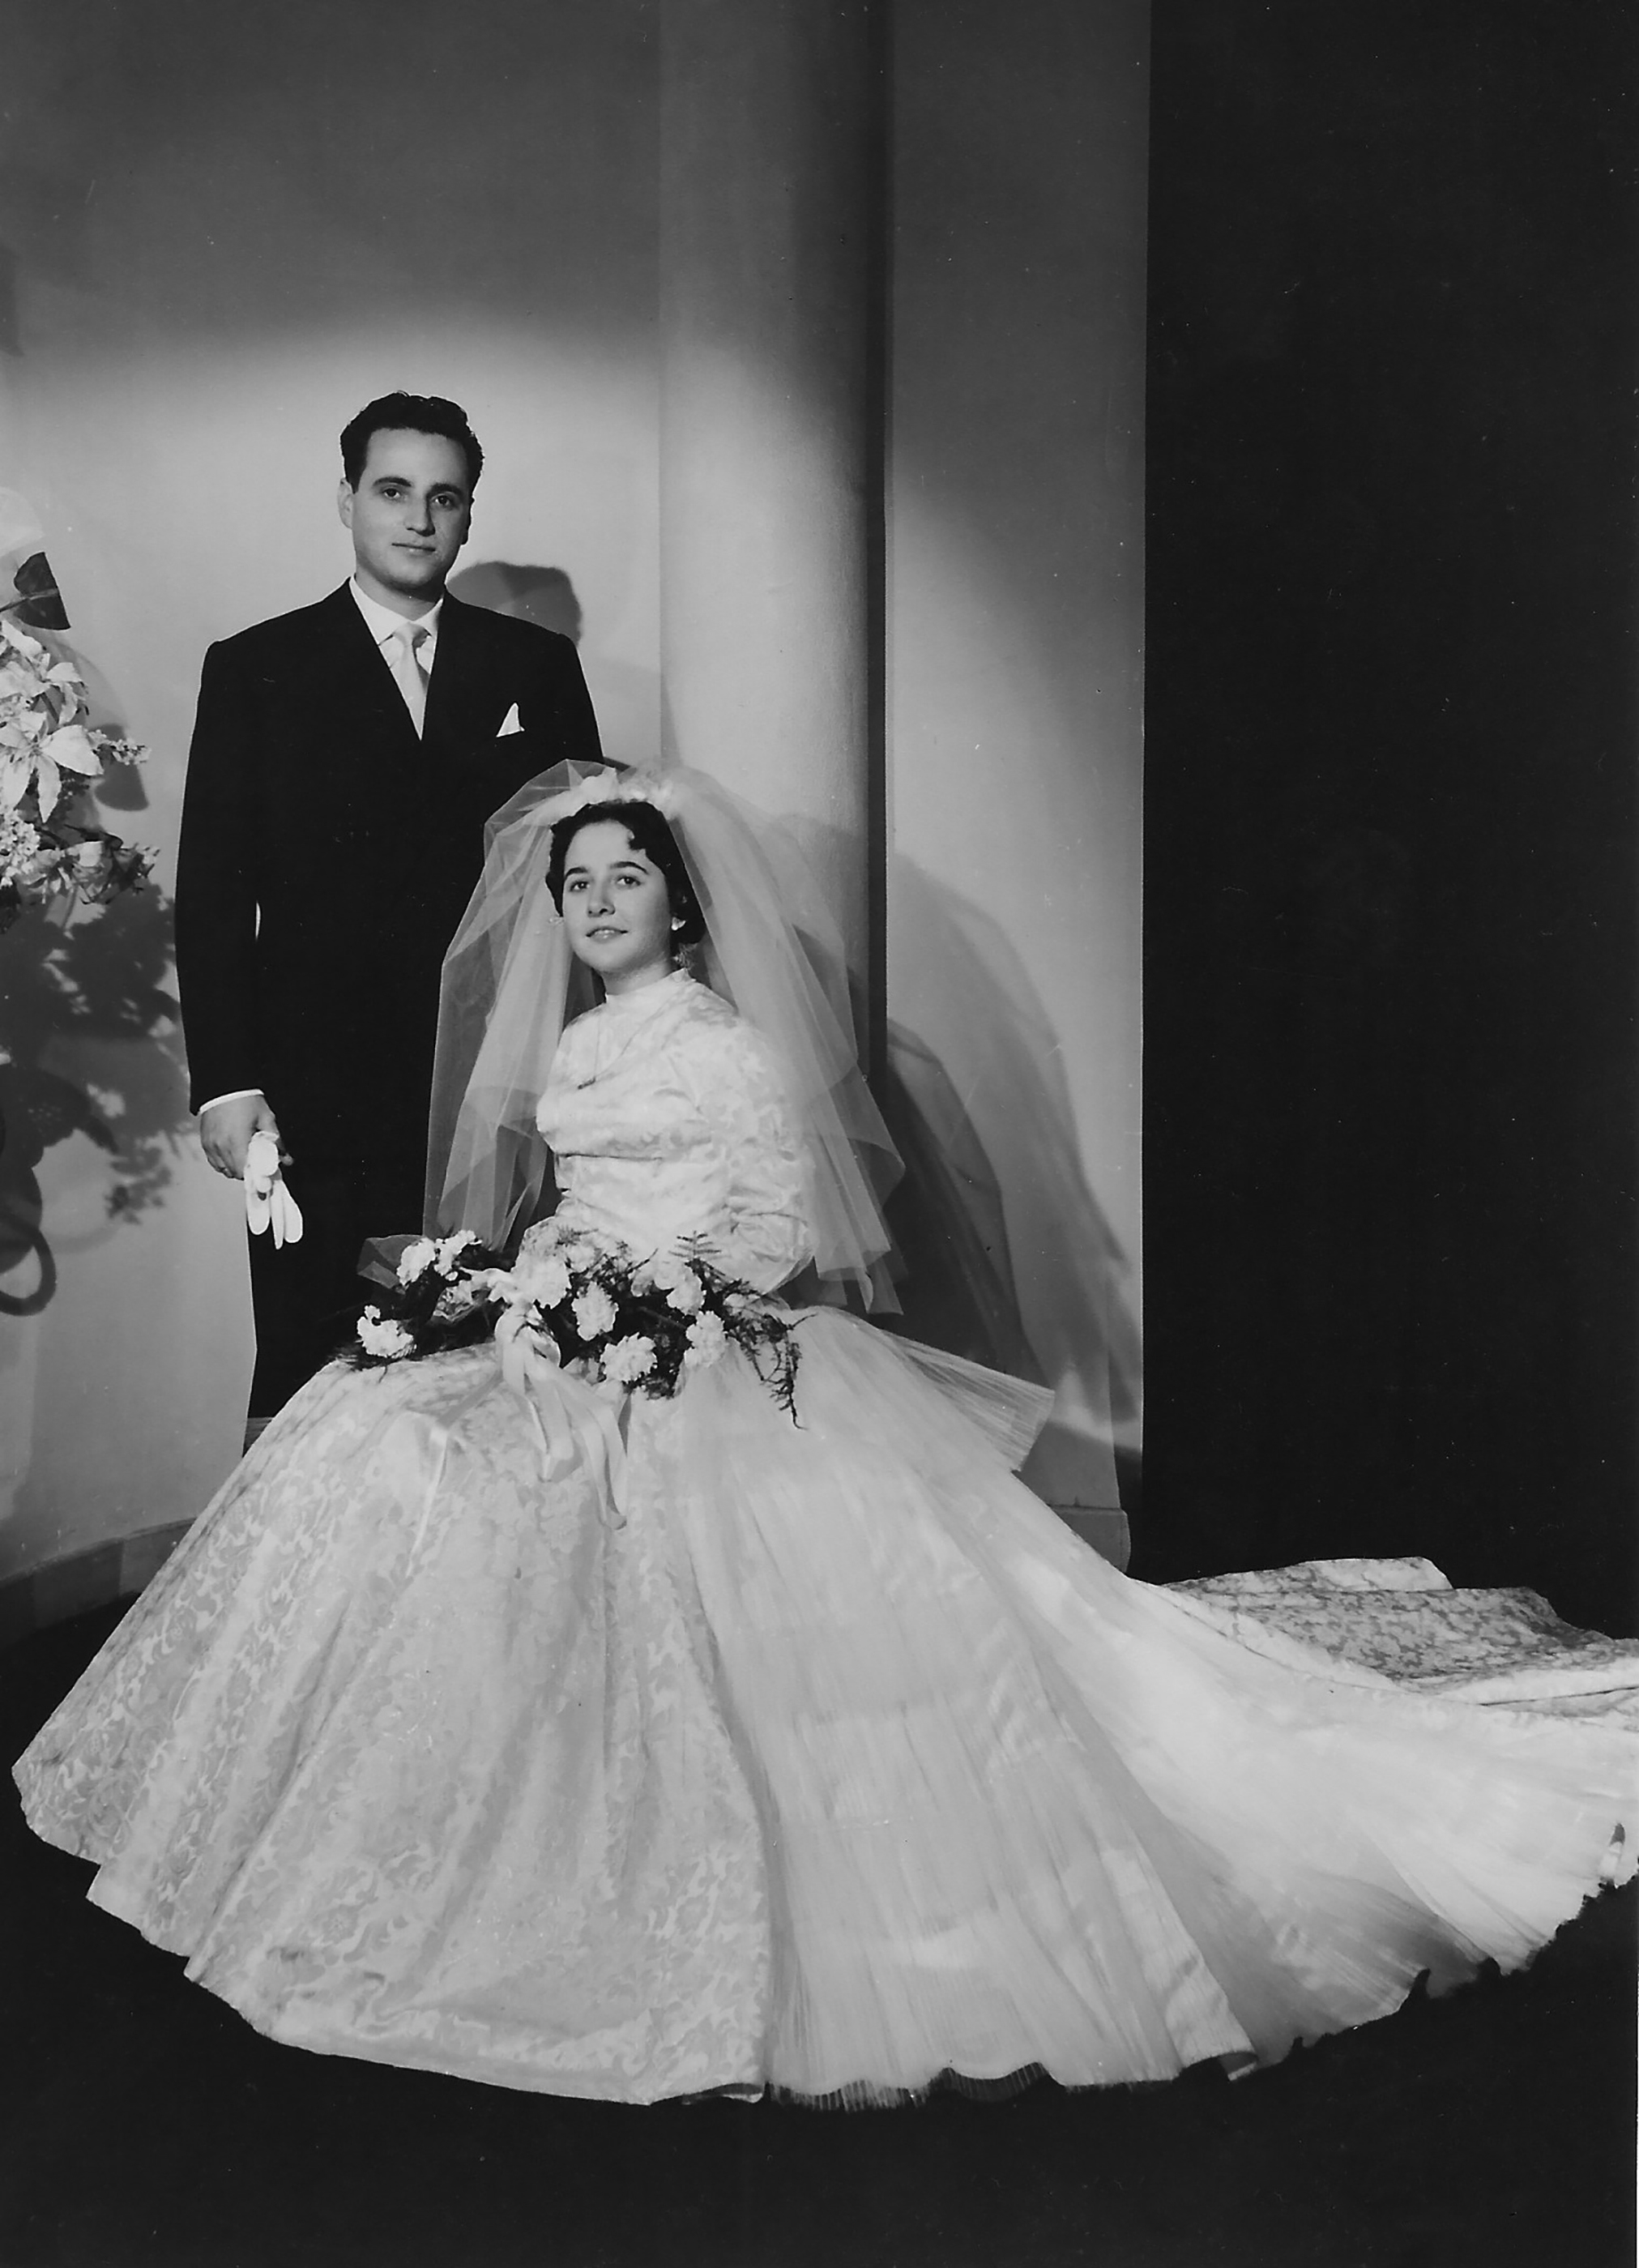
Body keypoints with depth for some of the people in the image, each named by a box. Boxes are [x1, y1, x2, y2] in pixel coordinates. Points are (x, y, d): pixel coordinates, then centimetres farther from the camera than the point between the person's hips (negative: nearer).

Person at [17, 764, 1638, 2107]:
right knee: (374, 1451, -10)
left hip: (709, 1368, -7)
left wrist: (644, 1289, -17)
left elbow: (780, 1231, -8)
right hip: (573, 1352, 8)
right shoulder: (561, 1048, 17)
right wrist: (526, 1272, 1)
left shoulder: (733, 1044, -4)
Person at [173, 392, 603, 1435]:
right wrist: (226, 1082, -5)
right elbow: (213, 890, 3)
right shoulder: (256, 671, 6)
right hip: (322, 1102, -1)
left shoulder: (538, 665, 10)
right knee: (313, 1388, 4)